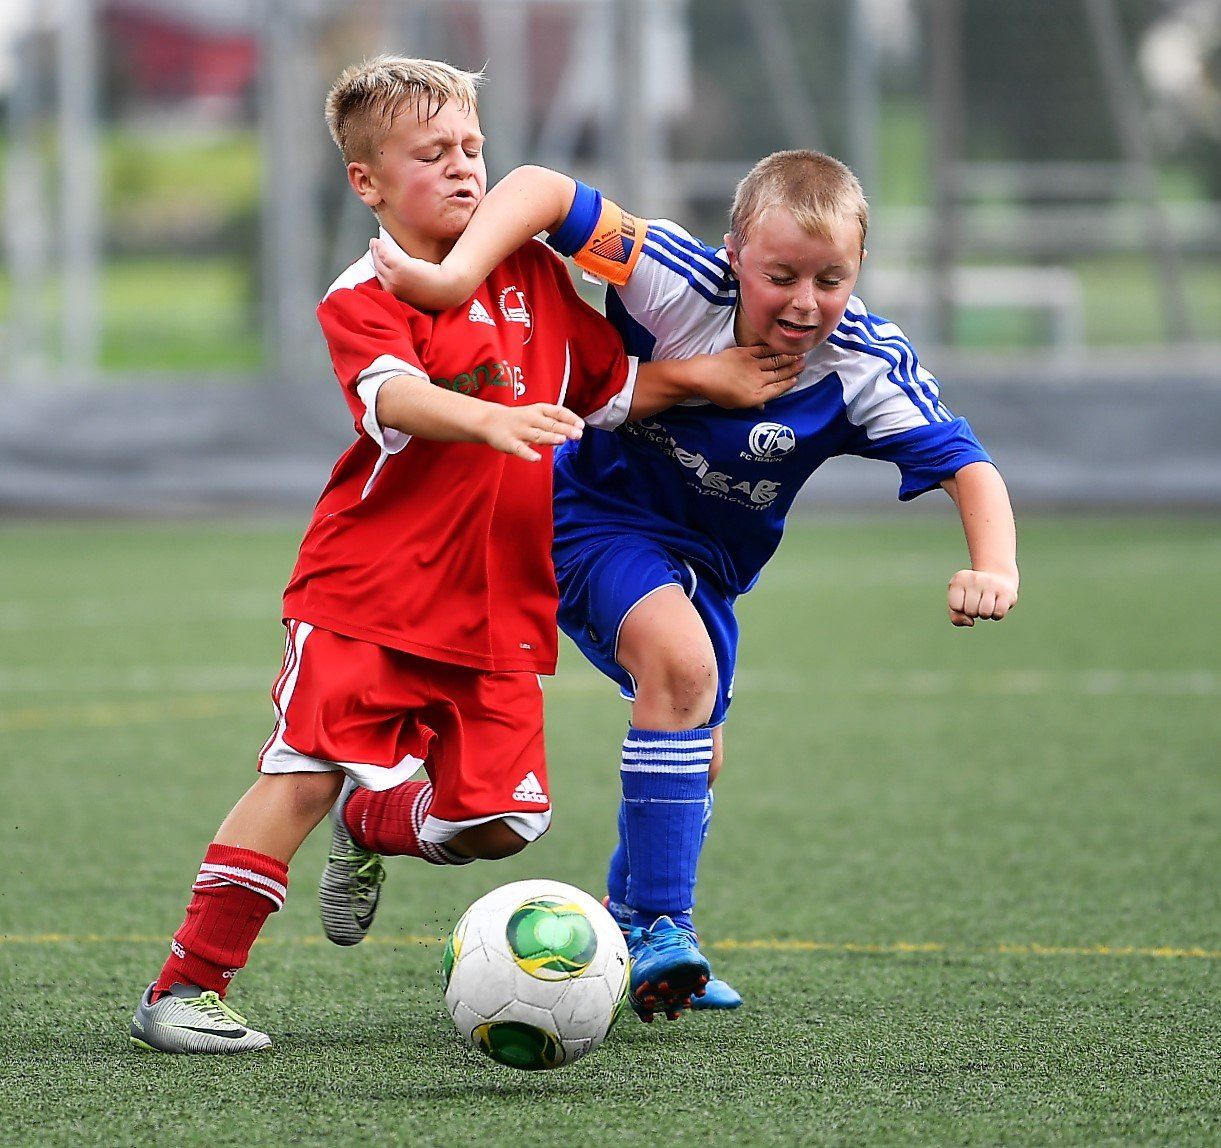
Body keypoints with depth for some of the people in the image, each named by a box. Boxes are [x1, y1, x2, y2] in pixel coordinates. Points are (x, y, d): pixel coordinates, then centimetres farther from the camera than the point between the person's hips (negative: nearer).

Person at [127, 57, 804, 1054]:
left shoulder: (536, 278, 11)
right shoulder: (361, 301, -8)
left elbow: (613, 388, 20)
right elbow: (397, 396, -28)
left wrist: (704, 377, 4)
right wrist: (491, 420, -46)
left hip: (497, 608, 5)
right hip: (366, 595, -5)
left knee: (501, 820, -2)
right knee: (304, 774, -16)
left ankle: (371, 823, 31)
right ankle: (186, 987, -7)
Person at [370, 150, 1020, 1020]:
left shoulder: (867, 371, -23)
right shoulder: (681, 286, -30)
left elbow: (969, 469, -26)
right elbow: (541, 191, -32)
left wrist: (995, 570, -46)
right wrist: (454, 276, -47)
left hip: (709, 562, 6)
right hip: (597, 516, -5)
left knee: (696, 758, 16)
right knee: (681, 659, -31)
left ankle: (624, 931, 43)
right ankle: (660, 928, -25)